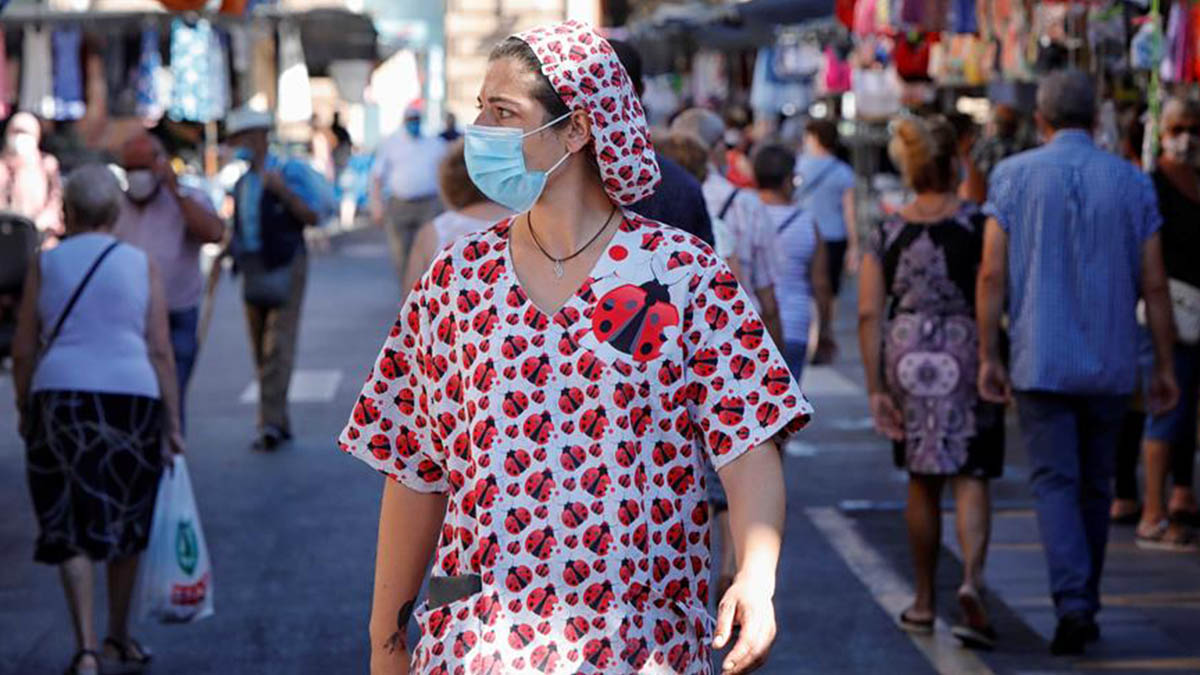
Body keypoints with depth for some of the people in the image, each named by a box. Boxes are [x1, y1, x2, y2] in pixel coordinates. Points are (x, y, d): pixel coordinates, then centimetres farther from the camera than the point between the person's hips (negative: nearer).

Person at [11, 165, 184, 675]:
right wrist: (172, 422, 4)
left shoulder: (46, 264, 4)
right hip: (132, 397, 1)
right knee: (126, 523, 16)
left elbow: (23, 351, 3)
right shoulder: (141, 265, 4)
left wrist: (23, 408, 17)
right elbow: (160, 351, 0)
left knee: (71, 530, 4)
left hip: (60, 398, 0)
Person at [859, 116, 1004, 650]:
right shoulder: (979, 224, -6)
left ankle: (924, 602, 23)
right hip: (967, 353, -3)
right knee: (970, 476, 1)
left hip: (907, 358, 3)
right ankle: (971, 581, -21)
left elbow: (868, 315, -2)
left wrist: (876, 390, 1)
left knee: (922, 482, 15)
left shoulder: (887, 234, 2)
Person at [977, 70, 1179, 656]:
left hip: (1040, 360, -2)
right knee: (1095, 487, 14)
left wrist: (988, 356, -2)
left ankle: (1072, 602, -20)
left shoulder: (1014, 176, -2)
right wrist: (1164, 367, 8)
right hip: (1110, 364, 2)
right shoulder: (1131, 182, 1)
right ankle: (1087, 607, 23)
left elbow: (993, 274, -7)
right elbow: (1154, 285, 1)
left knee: (1054, 482, -2)